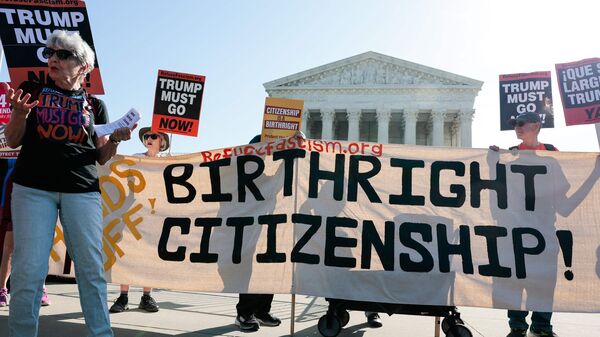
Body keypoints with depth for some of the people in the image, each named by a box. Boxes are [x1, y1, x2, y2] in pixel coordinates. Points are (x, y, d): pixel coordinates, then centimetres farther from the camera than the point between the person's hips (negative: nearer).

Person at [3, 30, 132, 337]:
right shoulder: (32, 90, 11)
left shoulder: (95, 105, 12)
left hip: (83, 190, 1)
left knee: (92, 269, -1)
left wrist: (114, 140, -8)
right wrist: (19, 113, -8)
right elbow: (12, 141, 10)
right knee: (29, 270, -5)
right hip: (33, 187, 0)